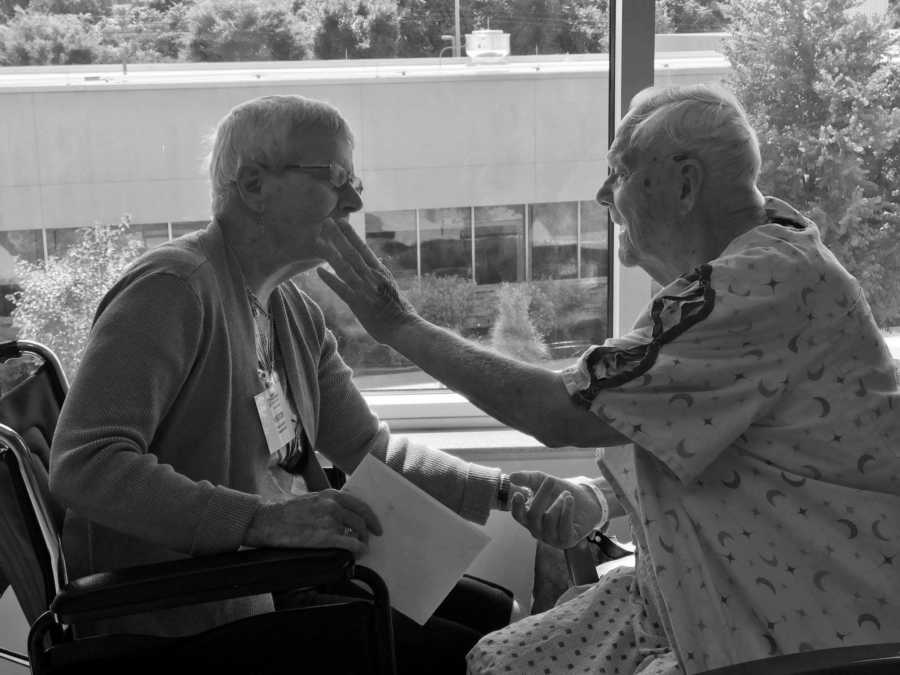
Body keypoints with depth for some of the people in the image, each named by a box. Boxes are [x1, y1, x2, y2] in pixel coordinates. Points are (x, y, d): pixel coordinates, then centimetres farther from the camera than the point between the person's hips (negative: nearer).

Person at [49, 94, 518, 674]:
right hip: (188, 618, -9)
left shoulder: (297, 313, 11)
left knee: (493, 611, 8)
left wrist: (505, 489, 3)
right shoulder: (173, 288, -18)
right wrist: (263, 520, -34)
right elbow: (84, 464, -27)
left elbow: (370, 449, 14)